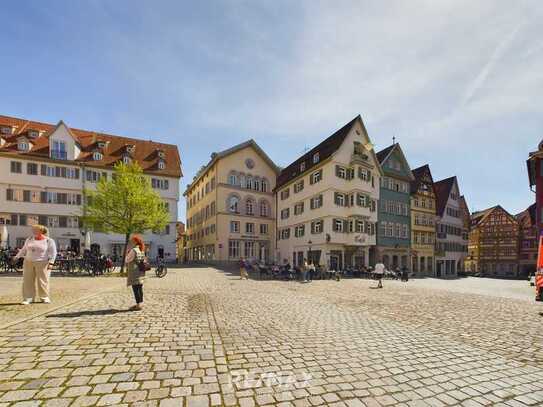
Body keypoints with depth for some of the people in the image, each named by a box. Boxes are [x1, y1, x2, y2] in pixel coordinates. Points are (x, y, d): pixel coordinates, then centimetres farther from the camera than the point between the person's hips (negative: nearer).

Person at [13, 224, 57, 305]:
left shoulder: (49, 241, -6)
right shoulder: (30, 239, 7)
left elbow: (53, 253, -8)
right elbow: (24, 249, 19)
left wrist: (51, 263, -16)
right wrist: (17, 256, 14)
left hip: (42, 263, -4)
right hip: (28, 262, 5)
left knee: (43, 281, -2)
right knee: (28, 280, 2)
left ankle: (45, 297, 9)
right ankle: (28, 298, 9)